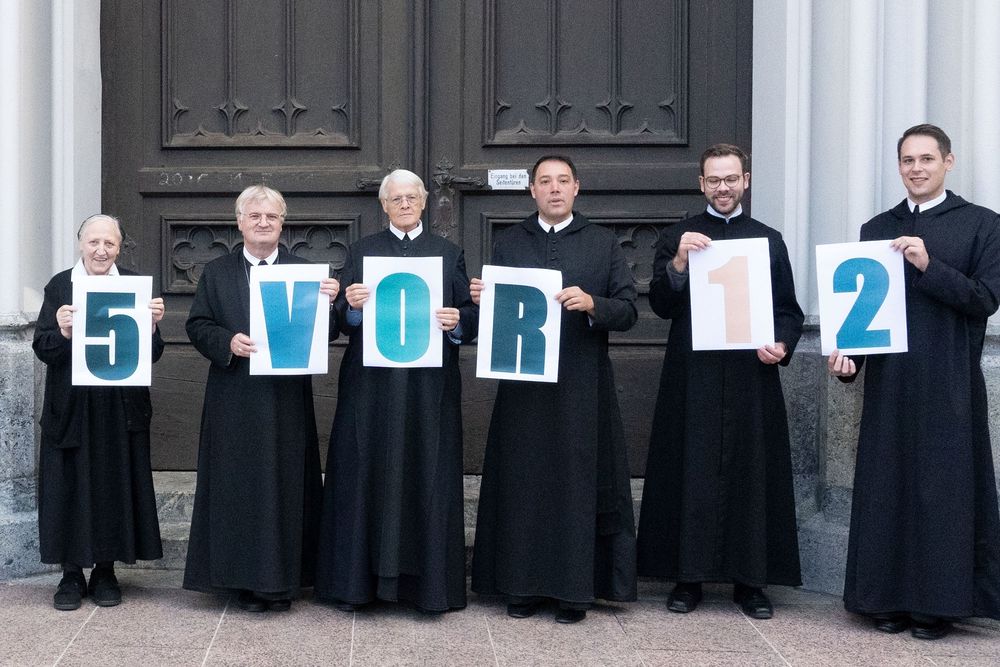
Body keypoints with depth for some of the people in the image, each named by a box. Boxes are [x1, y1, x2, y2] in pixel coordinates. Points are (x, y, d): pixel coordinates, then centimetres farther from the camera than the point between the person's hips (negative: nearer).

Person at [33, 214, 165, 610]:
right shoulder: (60, 286, 0)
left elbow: (151, 355, 1)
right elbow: (43, 350, -5)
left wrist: (152, 325, -19)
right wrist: (62, 331, -25)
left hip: (121, 408, 1)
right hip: (71, 407, -1)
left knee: (116, 484, 5)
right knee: (71, 484, 3)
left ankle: (105, 571, 18)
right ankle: (72, 574, 14)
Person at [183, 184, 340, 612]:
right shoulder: (216, 273, 10)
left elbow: (325, 333, 2)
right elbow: (197, 325, 6)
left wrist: (328, 303, -18)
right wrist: (228, 342, -13)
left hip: (287, 400, 0)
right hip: (235, 403, 0)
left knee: (285, 484, 3)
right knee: (239, 485, 2)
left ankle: (282, 579, 11)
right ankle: (246, 579, 11)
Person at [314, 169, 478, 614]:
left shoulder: (448, 254, 11)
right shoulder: (361, 252, 10)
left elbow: (470, 317, 7)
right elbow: (344, 321, 5)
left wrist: (456, 321, -14)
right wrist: (351, 305, -16)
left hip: (430, 388, 0)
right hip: (371, 385, 0)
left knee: (427, 479, 1)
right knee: (366, 477, 0)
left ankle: (427, 581, 10)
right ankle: (357, 580, 9)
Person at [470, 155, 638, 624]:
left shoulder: (604, 243, 5)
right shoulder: (508, 243, 11)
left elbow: (627, 312, 0)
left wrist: (591, 303, -18)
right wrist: (481, 298, -10)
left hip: (582, 388, -1)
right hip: (522, 386, 2)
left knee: (578, 481, 1)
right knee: (522, 483, 4)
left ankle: (575, 589, 10)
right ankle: (524, 585, 14)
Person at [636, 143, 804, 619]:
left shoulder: (769, 240, 12)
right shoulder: (677, 238, 8)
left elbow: (789, 310, 13)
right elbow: (661, 306, -2)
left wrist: (781, 344, -6)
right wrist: (679, 262, -17)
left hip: (752, 379, 1)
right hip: (693, 378, -1)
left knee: (752, 473, 2)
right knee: (691, 472, -1)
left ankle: (750, 580, 11)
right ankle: (687, 577, 7)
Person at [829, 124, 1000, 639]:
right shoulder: (877, 229, 12)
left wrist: (929, 265, -17)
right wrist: (847, 353, -3)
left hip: (948, 384, -3)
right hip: (888, 380, 3)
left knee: (943, 489, 1)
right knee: (888, 488, 5)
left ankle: (939, 602, 11)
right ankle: (891, 597, 15)